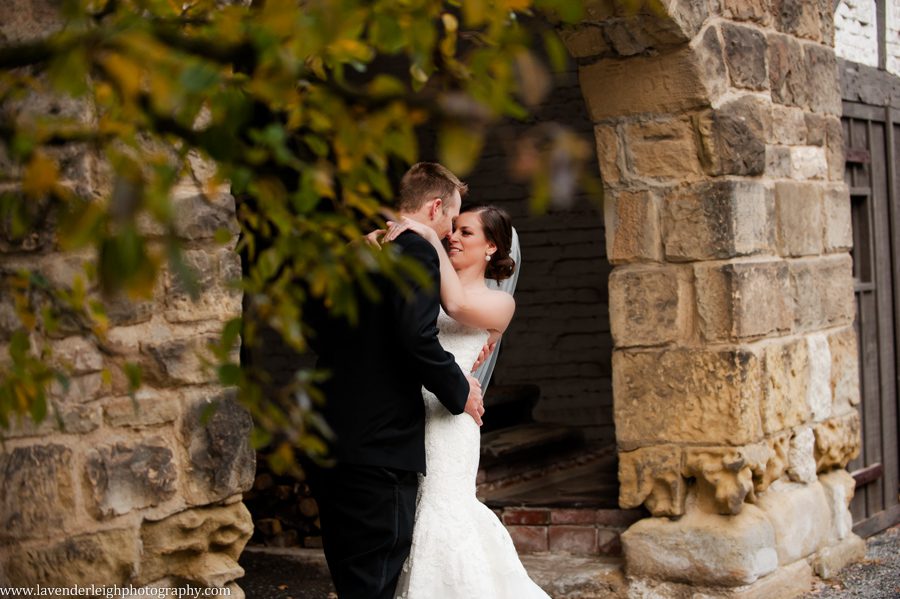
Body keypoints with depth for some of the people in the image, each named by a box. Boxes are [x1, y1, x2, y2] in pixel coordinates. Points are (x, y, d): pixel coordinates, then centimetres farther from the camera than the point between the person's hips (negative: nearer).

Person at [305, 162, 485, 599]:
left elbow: (315, 330, 22)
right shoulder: (416, 250, -10)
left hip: (326, 443, 8)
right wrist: (459, 392, -6)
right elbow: (418, 338, -21)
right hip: (379, 447, -8)